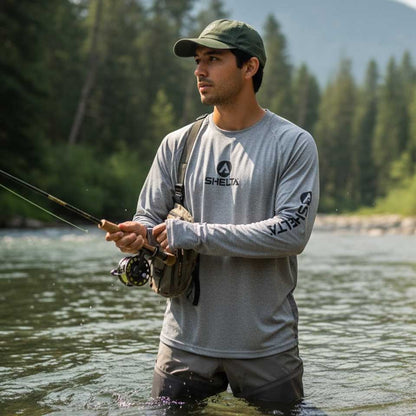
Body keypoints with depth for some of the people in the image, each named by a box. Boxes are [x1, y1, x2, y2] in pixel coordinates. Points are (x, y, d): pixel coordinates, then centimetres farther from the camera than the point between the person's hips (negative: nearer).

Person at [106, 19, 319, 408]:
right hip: (186, 341, 3)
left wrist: (196, 234, -19)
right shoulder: (178, 144, 7)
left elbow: (292, 233, -16)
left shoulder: (293, 143, -6)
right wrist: (138, 235, -17)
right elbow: (149, 215, 9)